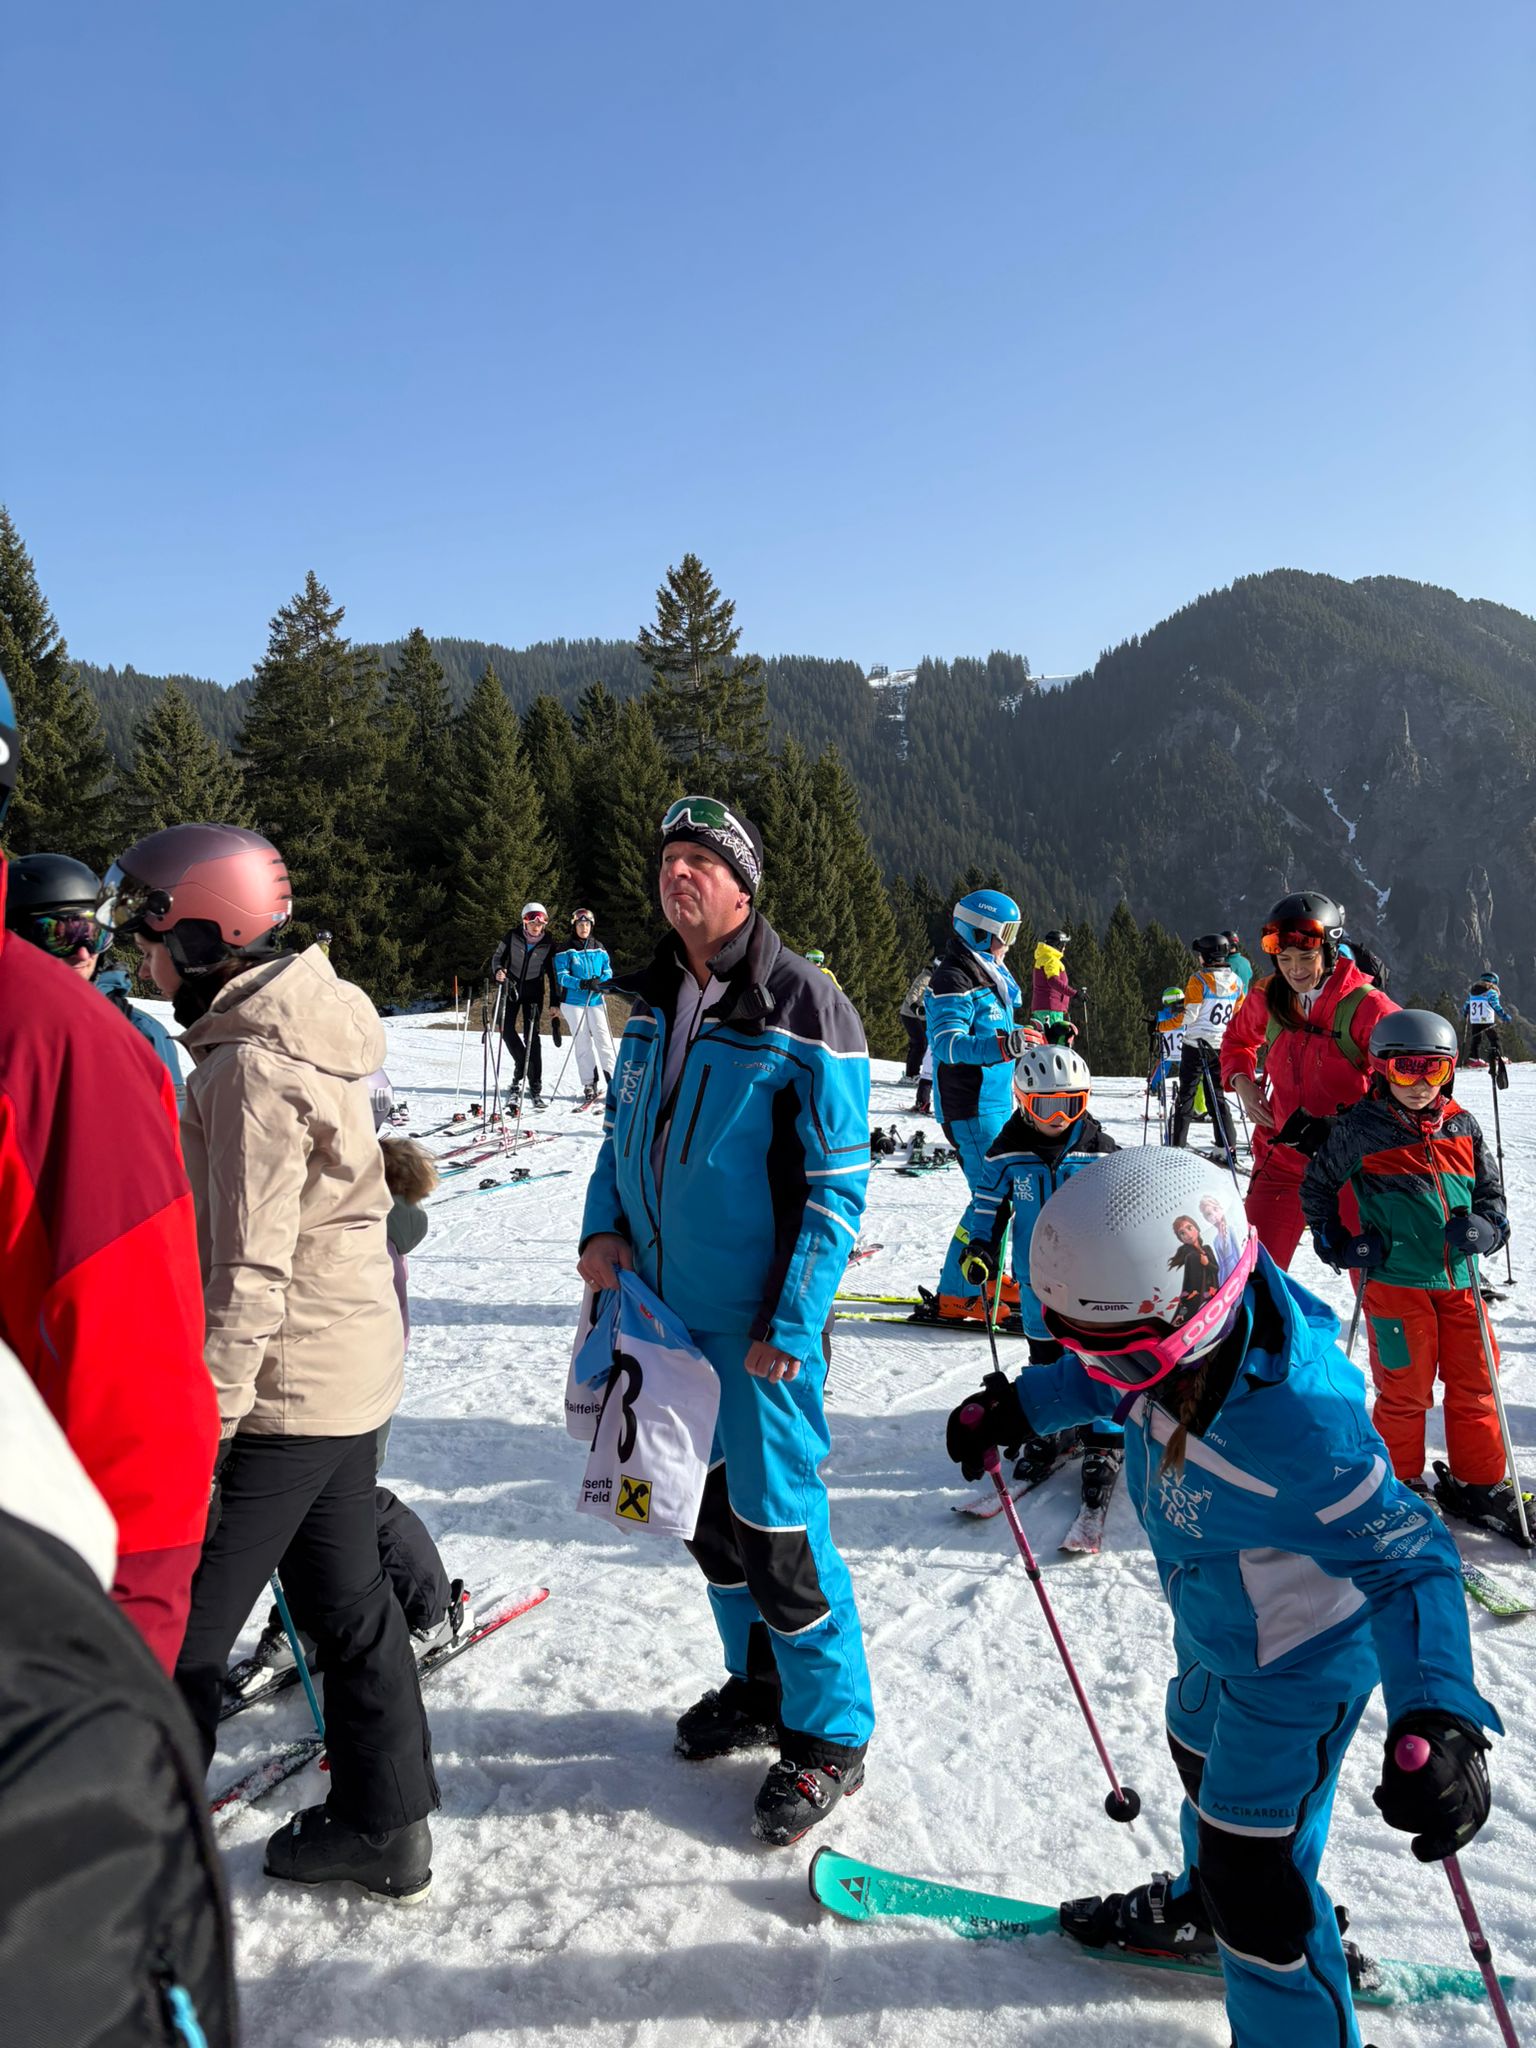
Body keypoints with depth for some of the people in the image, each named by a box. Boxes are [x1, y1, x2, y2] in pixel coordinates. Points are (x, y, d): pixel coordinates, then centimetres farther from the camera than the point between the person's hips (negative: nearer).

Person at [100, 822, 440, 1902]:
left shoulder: (251, 1067, -21)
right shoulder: (311, 1032, 9)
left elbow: (251, 1270, -24)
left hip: (282, 1384, -10)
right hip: (354, 1367, 10)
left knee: (180, 1629, 5)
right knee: (345, 1592, 19)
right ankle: (386, 1823, 32)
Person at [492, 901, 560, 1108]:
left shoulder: (548, 944, -7)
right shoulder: (513, 937, -7)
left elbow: (552, 972, 1)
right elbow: (498, 956, 2)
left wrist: (555, 1001, -1)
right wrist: (498, 970, -20)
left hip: (533, 991, -1)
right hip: (511, 986, 1)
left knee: (531, 1035, -6)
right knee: (507, 1030, -13)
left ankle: (536, 1087, -2)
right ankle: (522, 1067, 8)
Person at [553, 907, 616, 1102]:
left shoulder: (599, 949, 9)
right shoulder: (566, 951, -1)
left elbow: (608, 971, 9)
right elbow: (561, 976, -7)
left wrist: (600, 982, -13)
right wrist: (582, 984, -23)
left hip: (595, 1000, 2)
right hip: (573, 1001, -2)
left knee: (603, 1039, -7)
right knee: (582, 1042, 1)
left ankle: (613, 1081, -4)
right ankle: (589, 1085, 5)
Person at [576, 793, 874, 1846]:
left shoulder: (804, 1011, -14)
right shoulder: (655, 1004, 7)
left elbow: (838, 1186, -14)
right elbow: (623, 1128, 18)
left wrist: (791, 1325, -17)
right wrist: (603, 1224, 0)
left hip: (760, 1324, -7)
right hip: (667, 1307, 7)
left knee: (779, 1524, 0)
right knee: (708, 1510, 18)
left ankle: (829, 1733, 20)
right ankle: (758, 1683, 38)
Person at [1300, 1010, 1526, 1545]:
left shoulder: (1462, 1127, 7)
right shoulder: (1358, 1130, -5)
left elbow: (1491, 1192, 15)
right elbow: (1316, 1189, 5)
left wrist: (1485, 1228, -6)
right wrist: (1338, 1243, -4)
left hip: (1458, 1279, 4)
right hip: (1395, 1279, -4)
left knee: (1474, 1382, 11)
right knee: (1406, 1389, 3)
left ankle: (1477, 1484, 27)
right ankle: (1398, 1486, 20)